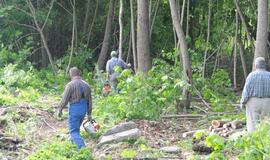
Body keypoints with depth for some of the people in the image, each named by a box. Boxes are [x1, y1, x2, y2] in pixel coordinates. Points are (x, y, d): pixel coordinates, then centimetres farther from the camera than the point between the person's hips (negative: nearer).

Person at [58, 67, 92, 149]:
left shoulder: (70, 85, -13)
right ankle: (73, 141, 38)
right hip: (83, 110, 6)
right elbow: (89, 101, 10)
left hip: (74, 110, -6)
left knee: (74, 131, -2)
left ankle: (82, 147, -18)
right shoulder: (86, 85, 6)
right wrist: (89, 114, 17)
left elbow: (64, 99, -14)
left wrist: (60, 110, 1)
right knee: (76, 128, 24)